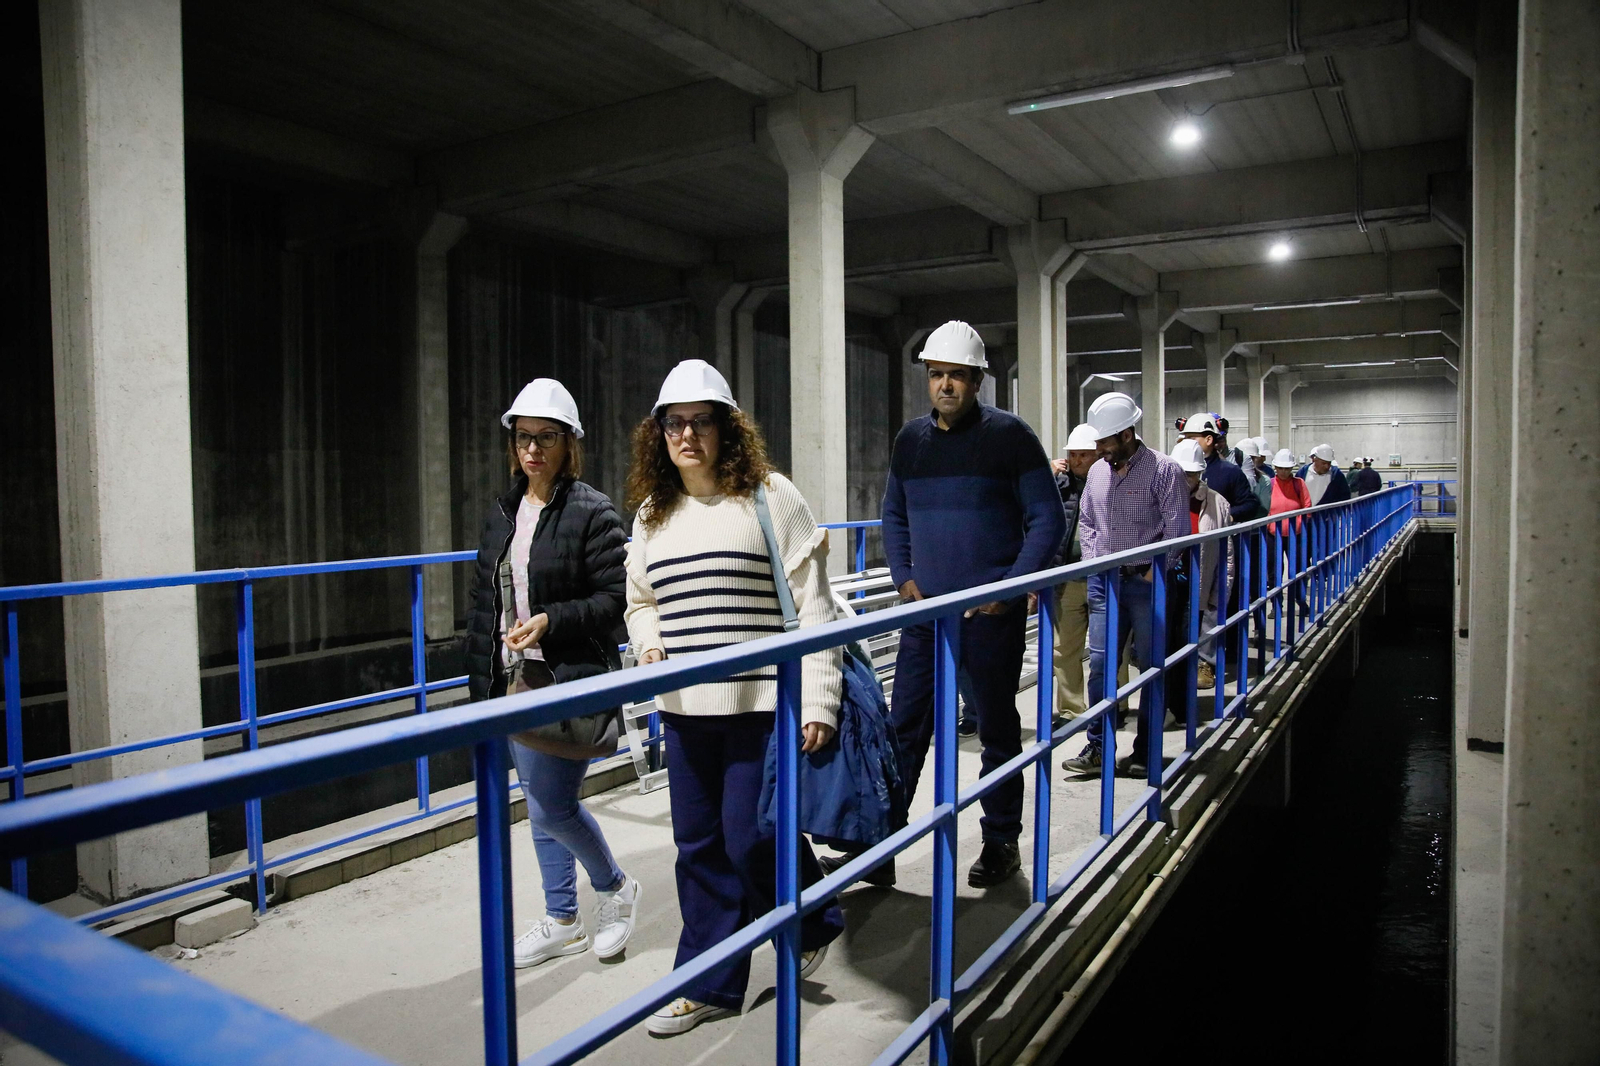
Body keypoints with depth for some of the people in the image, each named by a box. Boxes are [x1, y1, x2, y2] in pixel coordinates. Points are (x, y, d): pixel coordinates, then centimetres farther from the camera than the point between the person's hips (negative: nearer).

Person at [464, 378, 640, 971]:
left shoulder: (592, 511, -9)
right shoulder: (501, 515, 12)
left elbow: (615, 599, -11)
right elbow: (482, 603, 15)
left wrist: (550, 621, -23)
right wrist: (480, 680, 12)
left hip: (571, 683, -7)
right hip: (514, 684, 7)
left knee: (551, 807, -7)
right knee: (541, 807, 15)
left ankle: (615, 888, 21)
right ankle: (562, 922, 31)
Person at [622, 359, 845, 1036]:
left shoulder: (769, 496, -5)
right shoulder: (651, 514, 11)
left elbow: (813, 605, -8)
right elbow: (641, 601, 24)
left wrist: (818, 700, -13)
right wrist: (648, 645, 1)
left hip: (762, 704, -5)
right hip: (684, 709, 5)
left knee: (752, 839, -2)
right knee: (700, 847, 11)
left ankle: (812, 924, 30)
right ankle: (710, 985, 28)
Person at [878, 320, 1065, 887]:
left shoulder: (1008, 433, -5)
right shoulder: (910, 438, 9)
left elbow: (1048, 519, -5)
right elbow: (894, 514, 19)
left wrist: (1012, 586, -12)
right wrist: (903, 577, 5)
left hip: (991, 613, -4)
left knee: (997, 729, 9)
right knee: (904, 727, 6)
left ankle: (1001, 841, 25)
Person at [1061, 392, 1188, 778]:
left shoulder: (1163, 470, -8)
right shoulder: (1097, 472, 10)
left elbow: (1176, 529, -9)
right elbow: (1086, 521, 19)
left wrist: (1153, 573, -10)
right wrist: (1093, 562, 7)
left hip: (1145, 583, -5)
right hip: (1104, 582, 5)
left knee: (1151, 668, 3)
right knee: (1100, 663, 2)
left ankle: (1145, 751, 14)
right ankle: (1096, 747, 10)